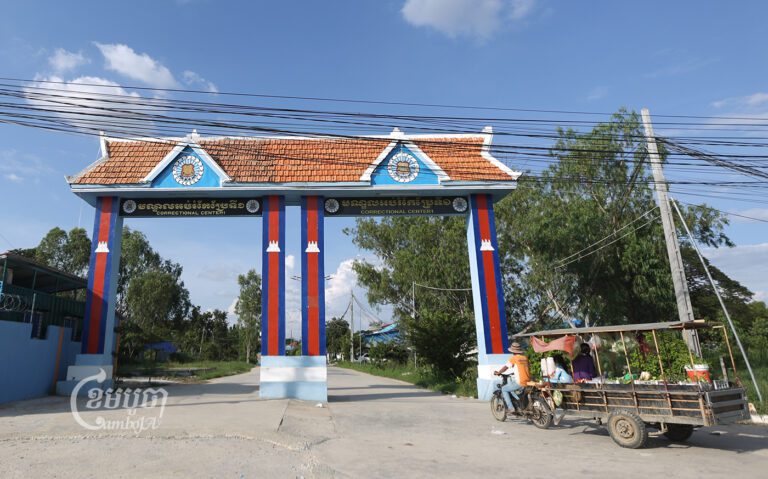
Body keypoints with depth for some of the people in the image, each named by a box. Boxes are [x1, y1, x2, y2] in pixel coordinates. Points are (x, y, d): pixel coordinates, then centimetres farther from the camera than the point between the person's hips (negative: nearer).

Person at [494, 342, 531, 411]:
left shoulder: (513, 358, -6)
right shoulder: (525, 357, 11)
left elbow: (505, 367, -4)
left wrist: (498, 373, 11)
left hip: (520, 383, -7)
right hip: (528, 382, 7)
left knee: (504, 389, 11)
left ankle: (511, 408, 4)